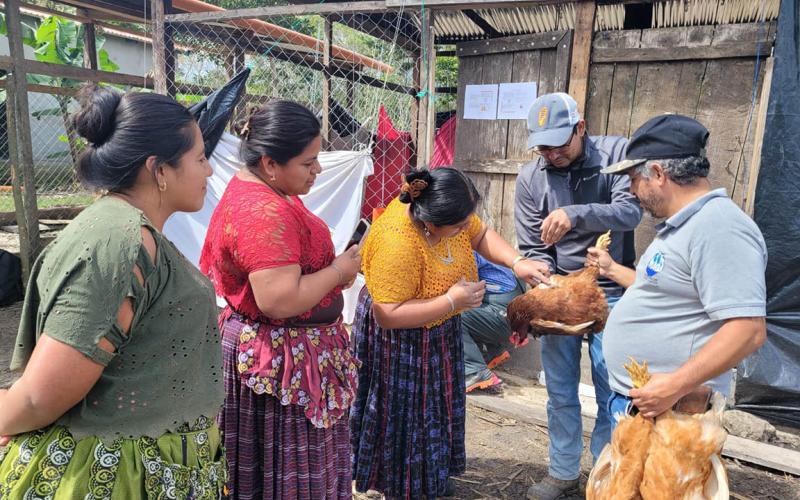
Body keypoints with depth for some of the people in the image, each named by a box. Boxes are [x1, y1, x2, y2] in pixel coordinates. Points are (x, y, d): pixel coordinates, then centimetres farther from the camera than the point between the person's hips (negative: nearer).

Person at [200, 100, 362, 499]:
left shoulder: (249, 192, 7)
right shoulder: (268, 214, -27)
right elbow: (280, 300, -32)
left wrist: (329, 268, 6)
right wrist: (338, 271, -18)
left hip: (259, 346, 10)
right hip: (283, 359, -10)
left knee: (260, 467, 23)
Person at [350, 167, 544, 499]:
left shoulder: (447, 214, -15)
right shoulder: (397, 246, -38)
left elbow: (481, 236, 2)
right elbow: (387, 315, -34)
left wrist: (516, 262, -15)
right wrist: (452, 300, -31)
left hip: (437, 332, 8)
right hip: (401, 340, -8)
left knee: (435, 404, 22)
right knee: (404, 414, 9)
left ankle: (430, 473, 45)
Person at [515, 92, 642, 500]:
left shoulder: (616, 152, -8)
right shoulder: (530, 178, -3)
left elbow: (630, 211, -21)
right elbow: (530, 247, -1)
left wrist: (575, 215, -36)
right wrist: (540, 269, -21)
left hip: (610, 293, -2)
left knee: (613, 392, 6)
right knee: (560, 392, 12)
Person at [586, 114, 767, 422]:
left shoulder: (719, 227, -20)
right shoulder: (681, 226, 14)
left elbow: (749, 329, -26)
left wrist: (676, 386, -28)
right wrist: (612, 270, 29)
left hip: (662, 406, -10)